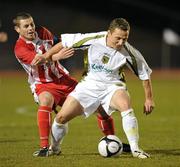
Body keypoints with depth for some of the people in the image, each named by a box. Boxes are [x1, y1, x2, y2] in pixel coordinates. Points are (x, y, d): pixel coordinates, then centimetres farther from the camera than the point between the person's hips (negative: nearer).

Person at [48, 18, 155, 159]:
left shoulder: (129, 52, -16)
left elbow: (145, 74, -2)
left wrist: (149, 98, 3)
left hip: (113, 86, -1)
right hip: (89, 84, 2)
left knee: (126, 105, -35)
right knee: (61, 118, -5)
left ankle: (135, 149, -27)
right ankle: (54, 147, 25)